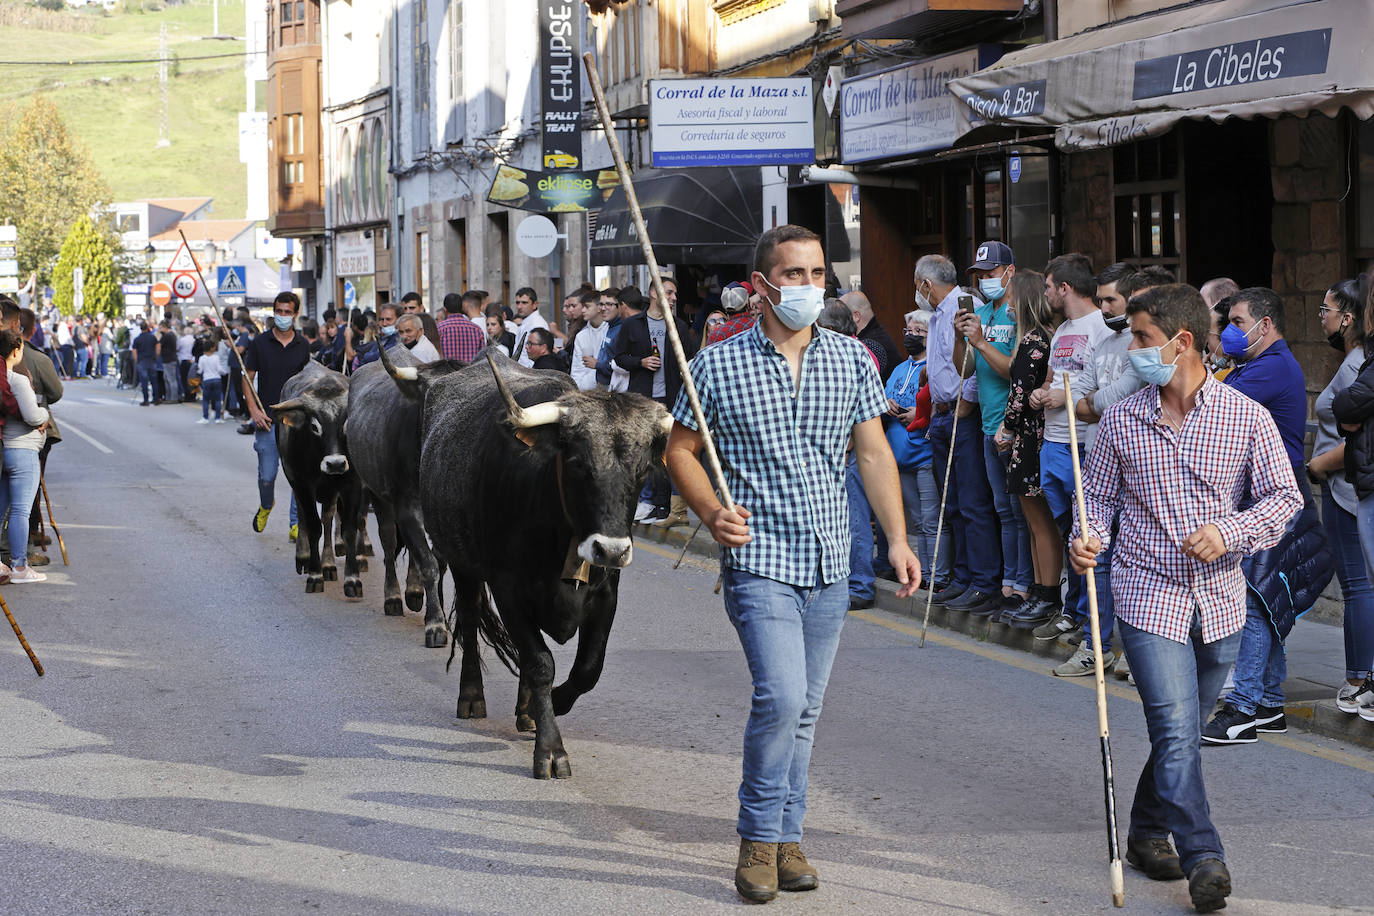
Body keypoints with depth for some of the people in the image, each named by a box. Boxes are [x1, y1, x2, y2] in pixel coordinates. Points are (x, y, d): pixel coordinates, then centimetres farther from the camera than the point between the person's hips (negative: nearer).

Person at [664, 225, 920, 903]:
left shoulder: (852, 360, 6)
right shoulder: (718, 364, -3)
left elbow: (874, 453, 7)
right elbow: (680, 449, 5)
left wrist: (896, 538, -2)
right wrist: (711, 511, -11)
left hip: (829, 566, 4)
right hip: (758, 560, -4)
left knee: (803, 709, 10)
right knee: (781, 696, -17)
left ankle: (786, 836, 22)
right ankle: (759, 838, -2)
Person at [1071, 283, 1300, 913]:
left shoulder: (1246, 417, -3)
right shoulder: (1121, 420, 1)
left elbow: (1284, 497, 0)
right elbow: (1098, 496, 11)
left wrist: (1230, 534, -15)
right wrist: (1087, 538, -10)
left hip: (1218, 597, 1)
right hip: (1148, 594, -1)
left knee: (1182, 727, 14)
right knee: (1176, 726, -14)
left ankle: (1148, 831, 35)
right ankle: (1203, 859, -18)